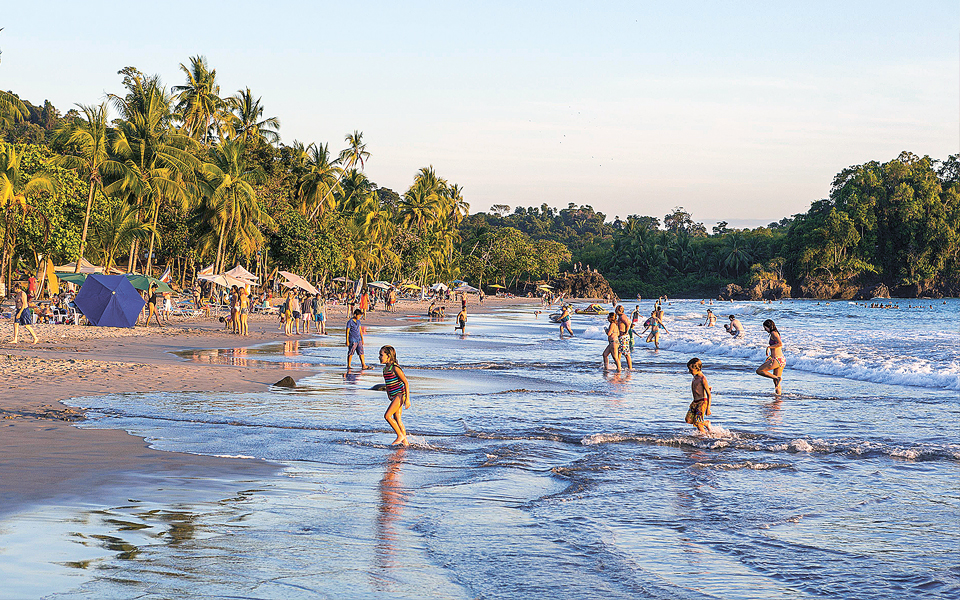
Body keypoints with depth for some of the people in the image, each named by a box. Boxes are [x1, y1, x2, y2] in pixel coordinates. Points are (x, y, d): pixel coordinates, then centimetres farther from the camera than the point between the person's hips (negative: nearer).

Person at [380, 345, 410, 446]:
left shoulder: (395, 368, -16)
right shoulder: (385, 368, 10)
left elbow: (406, 383, -16)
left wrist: (407, 399, -18)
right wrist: (389, 396, 25)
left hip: (399, 395, -9)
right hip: (394, 396, 9)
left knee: (387, 416, -16)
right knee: (397, 419, 9)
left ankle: (400, 436, -4)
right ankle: (405, 442, 15)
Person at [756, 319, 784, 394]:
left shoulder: (773, 333, -10)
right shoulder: (776, 333, 19)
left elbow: (780, 344, -24)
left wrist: (769, 347, -15)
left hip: (777, 359, -10)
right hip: (782, 360, 10)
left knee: (759, 371, -2)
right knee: (776, 382, 13)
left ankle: (777, 378, -12)